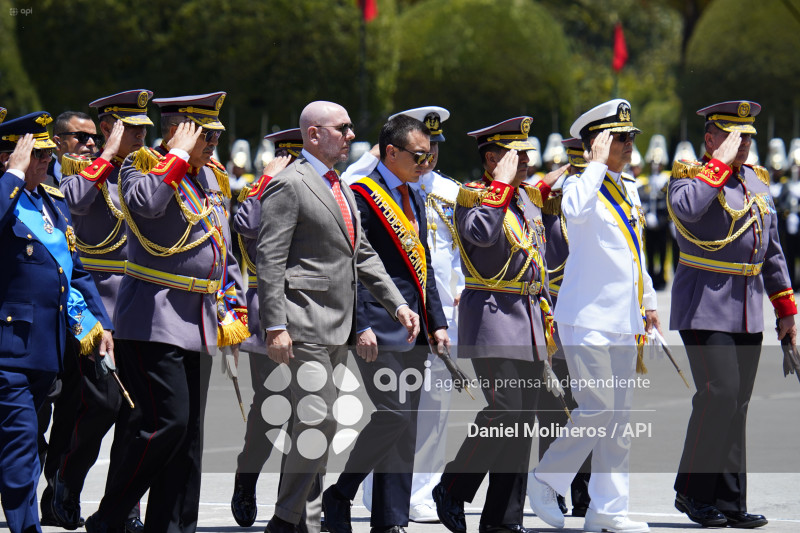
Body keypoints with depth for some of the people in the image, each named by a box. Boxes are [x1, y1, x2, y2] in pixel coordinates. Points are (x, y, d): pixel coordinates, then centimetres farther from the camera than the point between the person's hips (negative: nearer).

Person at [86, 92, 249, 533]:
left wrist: (233, 309, 16)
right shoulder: (141, 167, -7)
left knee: (189, 432, 6)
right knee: (166, 422, -16)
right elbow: (145, 202, -32)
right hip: (153, 320, -8)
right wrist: (179, 154, -21)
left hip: (198, 323, 8)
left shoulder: (211, 178, 16)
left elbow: (223, 248, 23)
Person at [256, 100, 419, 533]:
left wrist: (398, 304, 12)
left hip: (337, 326, 9)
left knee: (313, 424, 10)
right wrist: (275, 327, -20)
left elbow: (363, 254, 22)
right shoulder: (288, 184, -10)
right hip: (305, 324, -9)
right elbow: (269, 259, -15)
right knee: (321, 419, -14)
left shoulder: (340, 188, 19)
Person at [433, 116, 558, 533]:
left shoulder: (528, 198, 16)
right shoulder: (473, 196, -7)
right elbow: (483, 233, -28)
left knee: (523, 420, 4)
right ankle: (451, 491, -2)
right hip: (492, 318, -8)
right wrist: (502, 182, -22)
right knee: (503, 412, -17)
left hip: (528, 322, 8)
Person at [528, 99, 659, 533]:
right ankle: (546, 479, 7)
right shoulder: (581, 185, -10)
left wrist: (647, 301, 26)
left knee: (619, 417, 7)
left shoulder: (630, 189, 14)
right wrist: (597, 164, -25)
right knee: (597, 410, -12)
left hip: (624, 321, 8)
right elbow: (575, 210, -36)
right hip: (588, 318, -8)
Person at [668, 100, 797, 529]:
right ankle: (692, 491, -2)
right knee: (719, 393, -15)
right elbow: (687, 208, -32)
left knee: (737, 402, 5)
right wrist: (721, 161, -24)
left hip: (749, 309, 7)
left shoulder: (757, 180, 14)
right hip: (706, 304, -7)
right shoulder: (690, 175, -6)